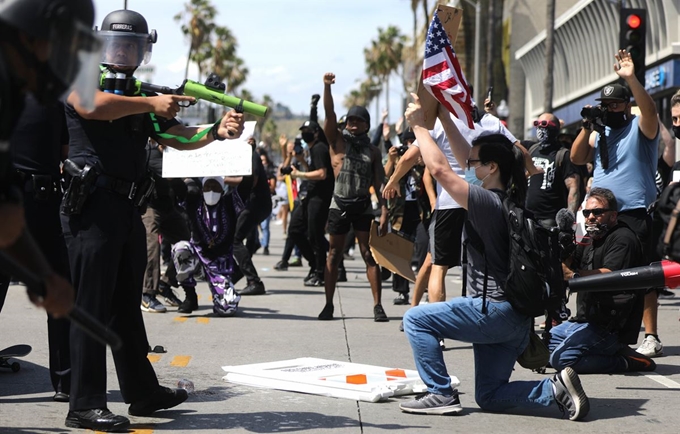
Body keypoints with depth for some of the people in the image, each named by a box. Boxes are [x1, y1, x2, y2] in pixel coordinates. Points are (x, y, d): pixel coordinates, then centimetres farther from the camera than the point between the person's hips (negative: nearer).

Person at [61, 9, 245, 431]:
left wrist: (217, 131, -6)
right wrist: (150, 104, -14)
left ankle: (143, 392, 25)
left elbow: (179, 137, 12)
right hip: (93, 204, -7)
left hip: (128, 210, 7)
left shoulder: (143, 97, 20)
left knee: (127, 306, 15)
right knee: (93, 305, -8)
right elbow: (91, 105, -20)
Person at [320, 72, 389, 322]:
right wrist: (327, 86, -23)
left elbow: (379, 183, 3)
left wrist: (384, 213, -7)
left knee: (370, 255, -2)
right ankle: (329, 305, 11)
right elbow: (329, 114, -10)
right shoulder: (337, 140, 5)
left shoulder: (373, 151, 8)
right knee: (334, 255, 5)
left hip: (363, 207, 1)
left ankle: (378, 306, -2)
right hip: (339, 205, 0)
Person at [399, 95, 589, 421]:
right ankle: (557, 389, -2)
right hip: (514, 317, 9)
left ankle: (441, 395, -2)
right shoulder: (510, 198, 10)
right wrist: (443, 117, 17)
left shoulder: (487, 201, -17)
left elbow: (440, 169, -16)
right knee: (489, 398, 14)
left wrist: (419, 126, -5)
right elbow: (465, 158, 19)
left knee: (416, 319, 0)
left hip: (493, 310, -9)